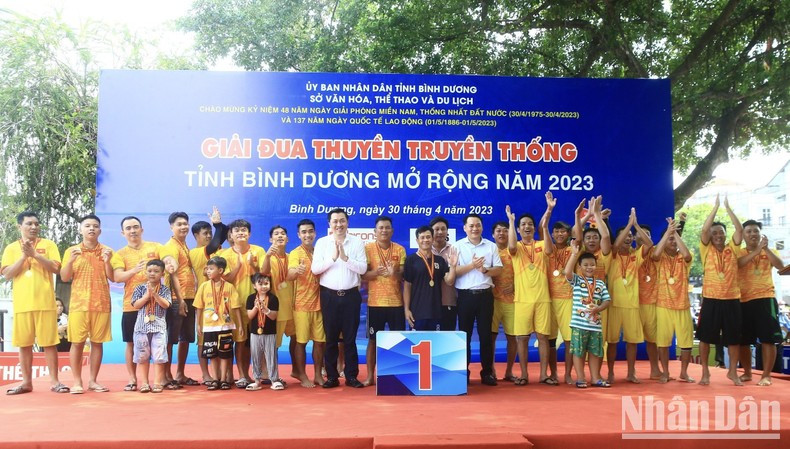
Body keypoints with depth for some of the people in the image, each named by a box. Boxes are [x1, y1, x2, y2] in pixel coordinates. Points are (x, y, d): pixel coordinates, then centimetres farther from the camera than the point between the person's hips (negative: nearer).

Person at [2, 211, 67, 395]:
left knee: (49, 342, 0)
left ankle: (54, 381, 5)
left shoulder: (48, 244, 5)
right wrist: (24, 256, -12)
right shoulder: (11, 248, 9)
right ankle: (26, 381, 16)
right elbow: (7, 274, -1)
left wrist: (35, 254, -14)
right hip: (22, 304, 2)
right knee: (24, 343, 6)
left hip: (45, 303, -2)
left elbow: (55, 268, -6)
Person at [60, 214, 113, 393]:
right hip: (79, 303, -1)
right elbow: (64, 278, 3)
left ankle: (93, 380, 11)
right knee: (77, 342, -2)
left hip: (101, 304, 1)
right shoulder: (71, 251, 6)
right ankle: (77, 381, 6)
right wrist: (71, 261, -13)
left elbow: (113, 278, 5)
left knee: (97, 342, 3)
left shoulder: (107, 251, 8)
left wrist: (107, 261, -12)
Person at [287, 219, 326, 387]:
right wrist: (296, 271, -47)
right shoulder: (295, 253, -7)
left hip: (319, 303, 5)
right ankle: (303, 376, 12)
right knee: (301, 341, 1)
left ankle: (318, 375, 18)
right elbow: (290, 275, -24)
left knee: (319, 341, 8)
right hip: (302, 304, -5)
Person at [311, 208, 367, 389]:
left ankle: (352, 376, 14)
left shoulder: (357, 242, 2)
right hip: (329, 296, 1)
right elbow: (315, 269, -5)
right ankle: (332, 377, 16)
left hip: (351, 295, 0)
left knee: (350, 338, 6)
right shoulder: (322, 242, 3)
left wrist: (345, 257, -17)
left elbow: (363, 268, -6)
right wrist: (333, 257, -16)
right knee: (331, 338, 7)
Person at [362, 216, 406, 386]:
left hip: (396, 301, 1)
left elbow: (404, 275, 1)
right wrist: (376, 272, -24)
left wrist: (395, 273, -22)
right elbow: (363, 275, -4)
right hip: (375, 302, -1)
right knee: (373, 340, 4)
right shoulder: (368, 248, 1)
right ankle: (370, 376, 13)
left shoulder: (400, 249, 5)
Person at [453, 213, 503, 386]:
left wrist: (485, 270, -15)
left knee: (485, 334, 5)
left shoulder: (491, 246, 8)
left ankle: (487, 372, 13)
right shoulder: (457, 246, 2)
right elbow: (453, 271, -6)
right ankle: (463, 372, 11)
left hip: (485, 295, 2)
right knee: (465, 334, 4)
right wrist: (471, 265, -17)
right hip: (465, 295, -2)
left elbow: (498, 269, 4)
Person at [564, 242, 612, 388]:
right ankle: (580, 378, 10)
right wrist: (574, 254, -22)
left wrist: (599, 308, -12)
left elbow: (607, 300, 9)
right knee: (578, 351, 1)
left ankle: (595, 378, 22)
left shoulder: (600, 283, 10)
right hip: (579, 323, -3)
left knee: (595, 351, 11)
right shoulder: (576, 280, 1)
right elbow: (567, 272, -19)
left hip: (595, 324, 3)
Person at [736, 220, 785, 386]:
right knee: (743, 340, 6)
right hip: (744, 300, 1)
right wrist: (757, 250, -24)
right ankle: (747, 373, 20)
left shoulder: (768, 252, 10)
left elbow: (780, 266, -9)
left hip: (765, 298, 0)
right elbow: (738, 263, -17)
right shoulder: (739, 252, 7)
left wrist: (766, 249, -18)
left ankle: (766, 375, 4)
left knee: (768, 339, -4)